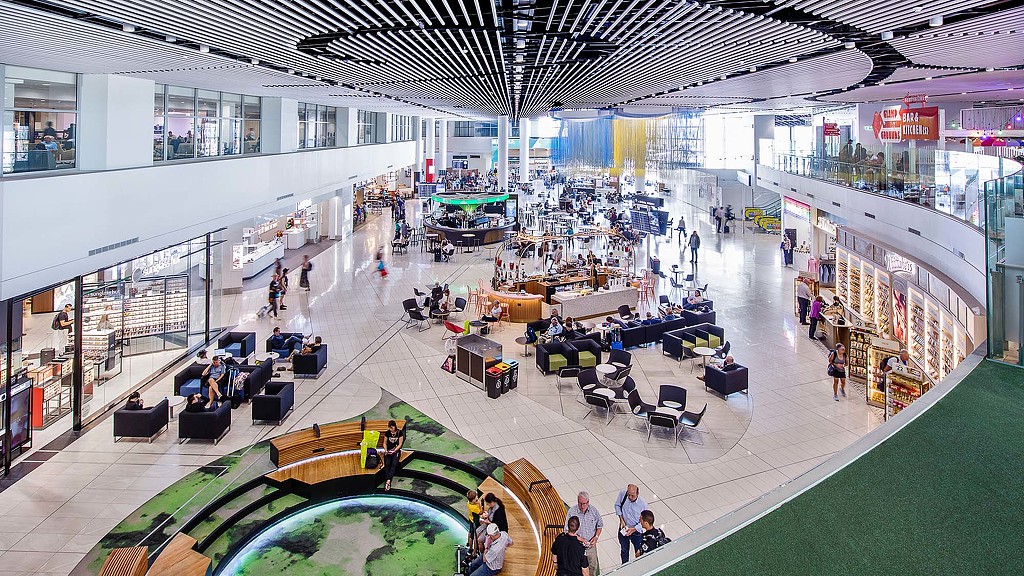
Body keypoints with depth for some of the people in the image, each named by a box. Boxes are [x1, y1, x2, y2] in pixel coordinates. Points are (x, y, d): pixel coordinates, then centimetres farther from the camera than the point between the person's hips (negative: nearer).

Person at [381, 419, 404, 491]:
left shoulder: (400, 433, -4)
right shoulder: (387, 433, 4)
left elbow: (400, 444, -5)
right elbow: (385, 443, 11)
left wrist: (394, 451, -16)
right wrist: (385, 450, -7)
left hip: (396, 451, -2)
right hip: (388, 451, 2)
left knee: (394, 464, -27)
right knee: (387, 464, -24)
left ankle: (388, 480, -39)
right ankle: (387, 482, -32)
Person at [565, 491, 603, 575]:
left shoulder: (594, 510, -9)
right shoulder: (572, 511, -18)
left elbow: (600, 525, 5)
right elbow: (567, 530, -14)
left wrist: (596, 537, -10)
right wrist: (580, 539, -23)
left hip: (591, 545, 3)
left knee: (593, 566, 19)